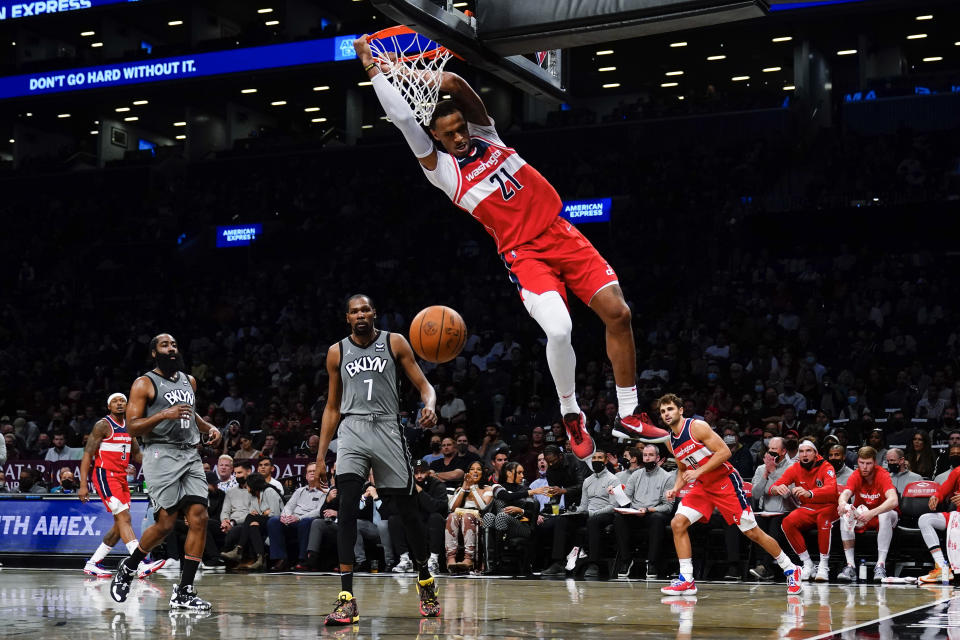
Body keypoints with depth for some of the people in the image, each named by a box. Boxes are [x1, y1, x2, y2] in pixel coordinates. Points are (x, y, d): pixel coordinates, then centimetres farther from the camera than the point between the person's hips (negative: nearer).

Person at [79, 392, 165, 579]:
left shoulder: (129, 427, 15)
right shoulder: (103, 425, -7)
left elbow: (136, 455, 25)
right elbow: (87, 454, -10)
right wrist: (83, 485, -16)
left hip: (121, 478, 9)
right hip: (105, 475, -8)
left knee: (120, 524, 7)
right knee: (124, 518, -19)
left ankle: (92, 564, 18)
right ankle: (141, 565, -29)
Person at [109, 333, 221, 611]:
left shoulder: (189, 380, 19)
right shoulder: (144, 384, -1)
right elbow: (132, 427, -7)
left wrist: (209, 427, 15)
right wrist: (164, 415, -20)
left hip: (191, 454, 6)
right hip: (161, 454, -6)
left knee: (199, 518, -8)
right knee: (166, 522, -10)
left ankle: (184, 592, -4)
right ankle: (127, 568, 17)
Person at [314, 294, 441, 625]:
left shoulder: (394, 343, 4)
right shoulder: (337, 352, 10)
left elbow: (424, 385, 1)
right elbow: (332, 408, 15)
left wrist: (430, 406, -23)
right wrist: (320, 456, 10)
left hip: (388, 429, -1)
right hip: (352, 430, 1)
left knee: (407, 510, 4)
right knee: (347, 509, -16)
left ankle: (425, 582, 27)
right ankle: (347, 599, -19)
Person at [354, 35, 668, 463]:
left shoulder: (486, 135, 11)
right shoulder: (442, 171, -5)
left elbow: (468, 97, -5)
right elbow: (403, 120, -13)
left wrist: (450, 83, -19)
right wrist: (372, 69, -12)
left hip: (560, 233, 5)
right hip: (524, 253, -5)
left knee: (618, 312, -4)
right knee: (558, 329, -28)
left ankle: (628, 417, 7)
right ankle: (571, 417, -3)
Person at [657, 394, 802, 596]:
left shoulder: (697, 427, -16)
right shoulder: (670, 441, 6)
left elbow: (724, 452, -20)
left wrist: (699, 471, -24)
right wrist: (676, 488, 2)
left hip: (725, 482, -7)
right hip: (702, 487, 7)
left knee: (752, 532, -3)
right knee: (677, 523, -10)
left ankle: (791, 571, 12)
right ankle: (686, 580, -6)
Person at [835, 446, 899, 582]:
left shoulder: (882, 475, -21)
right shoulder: (856, 476, -10)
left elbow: (893, 500, -37)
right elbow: (845, 493, -28)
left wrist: (872, 513, -53)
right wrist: (842, 502, -54)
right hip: (861, 517, 3)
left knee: (885, 515, -36)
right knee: (845, 513, -26)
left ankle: (881, 566, -35)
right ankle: (850, 566, -29)